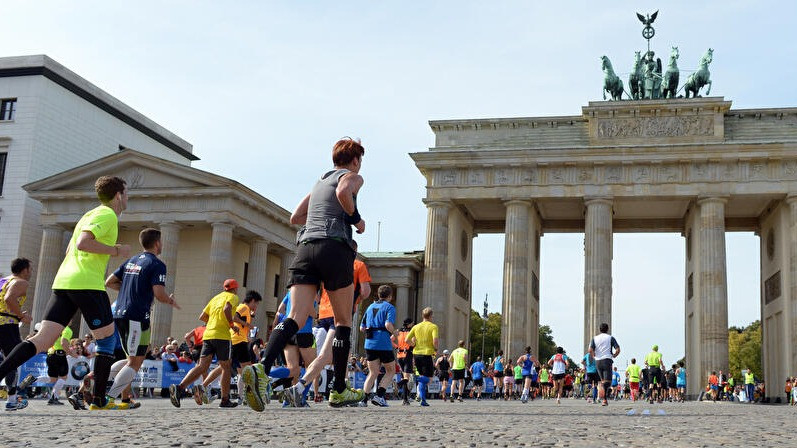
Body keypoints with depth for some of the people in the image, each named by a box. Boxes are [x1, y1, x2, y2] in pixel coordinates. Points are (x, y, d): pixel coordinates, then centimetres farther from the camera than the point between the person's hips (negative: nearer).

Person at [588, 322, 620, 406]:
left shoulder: (595, 338, 10)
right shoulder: (610, 337, 5)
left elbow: (590, 350, -4)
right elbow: (618, 350, -5)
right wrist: (614, 356, 13)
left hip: (598, 361, 3)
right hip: (607, 360, -3)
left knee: (602, 380, 18)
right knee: (607, 380, -6)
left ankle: (604, 399, 11)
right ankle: (604, 399, -32)